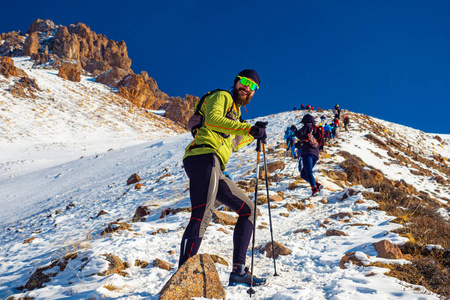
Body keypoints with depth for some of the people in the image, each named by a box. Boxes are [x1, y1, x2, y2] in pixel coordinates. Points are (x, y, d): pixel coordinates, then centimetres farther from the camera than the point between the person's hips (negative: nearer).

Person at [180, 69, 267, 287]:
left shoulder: (235, 112, 35)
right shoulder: (222, 97, 8)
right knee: (202, 214, -26)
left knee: (248, 209, 11)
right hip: (204, 156, -10)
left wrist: (253, 134, 40)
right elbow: (212, 119, -14)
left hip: (214, 170, 10)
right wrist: (248, 128, -19)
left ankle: (238, 271, 6)